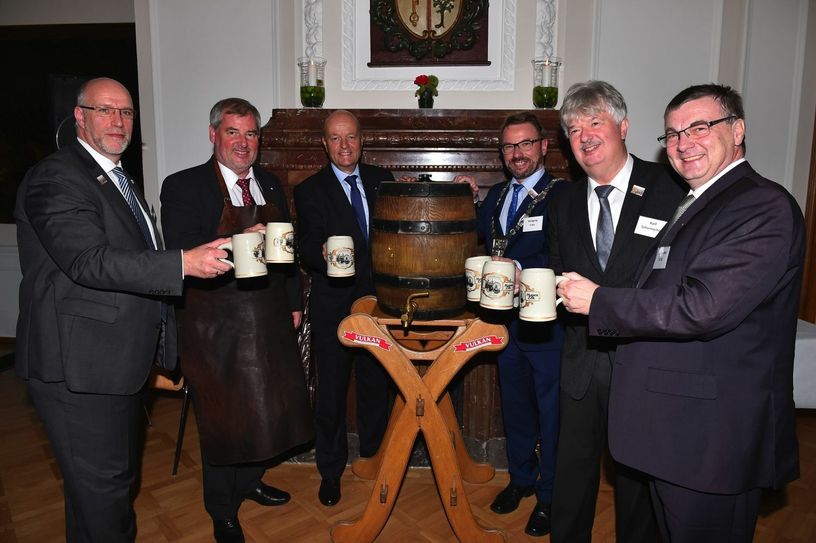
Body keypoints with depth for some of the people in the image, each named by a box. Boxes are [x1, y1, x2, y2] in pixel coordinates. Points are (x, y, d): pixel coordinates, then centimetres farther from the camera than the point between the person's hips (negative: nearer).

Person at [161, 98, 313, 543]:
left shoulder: (270, 185, 9)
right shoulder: (183, 186, -9)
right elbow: (182, 255, -19)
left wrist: (293, 303, 12)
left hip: (270, 321, 6)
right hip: (217, 325, -5)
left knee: (265, 407, 18)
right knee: (222, 417, 8)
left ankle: (250, 481, 44)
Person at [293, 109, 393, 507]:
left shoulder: (382, 181, 7)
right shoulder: (310, 191, -2)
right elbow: (308, 250, -11)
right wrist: (323, 254, -33)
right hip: (333, 307, -3)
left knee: (376, 385, 15)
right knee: (331, 389, 7)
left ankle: (373, 456, 37)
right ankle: (330, 470, 26)